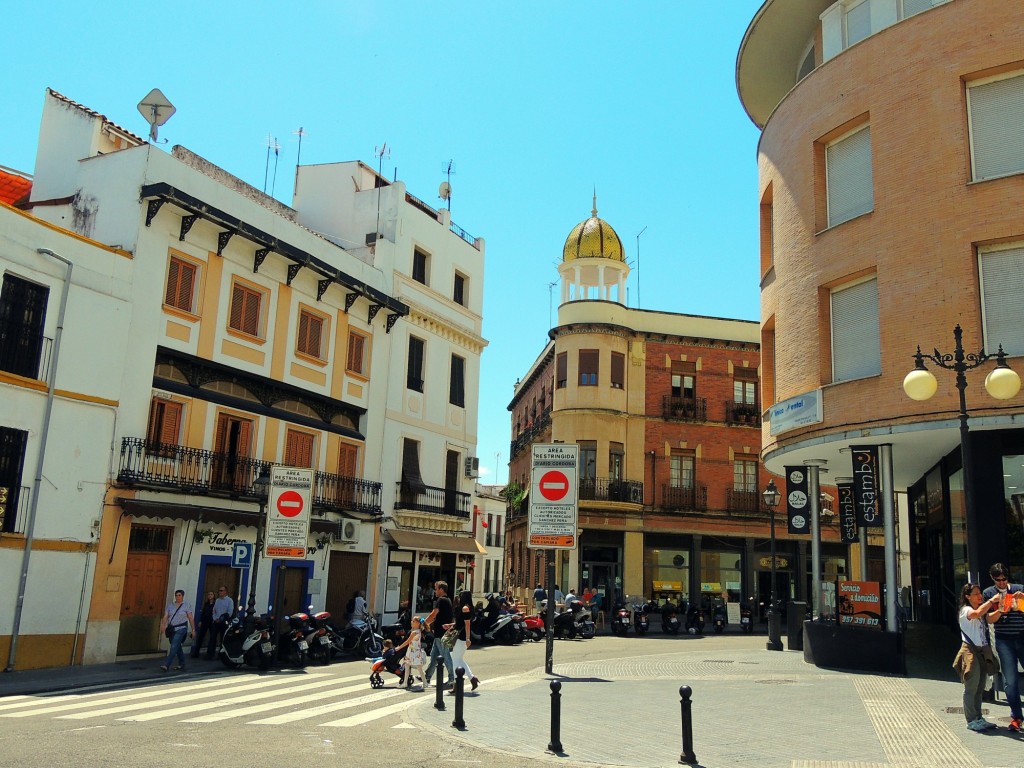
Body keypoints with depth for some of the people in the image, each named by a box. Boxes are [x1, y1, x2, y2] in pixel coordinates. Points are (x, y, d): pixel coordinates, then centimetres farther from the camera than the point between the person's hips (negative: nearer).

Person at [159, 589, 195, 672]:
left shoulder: (186, 606, -1)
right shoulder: (170, 605, 9)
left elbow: (191, 618, -1)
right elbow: (165, 617, 1)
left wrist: (193, 629, -3)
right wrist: (163, 625, -16)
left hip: (181, 628, -5)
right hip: (172, 629, 5)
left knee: (174, 647, -15)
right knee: (177, 647, 13)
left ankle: (166, 665, -19)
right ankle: (181, 664, 27)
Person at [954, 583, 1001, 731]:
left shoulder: (982, 610, 17)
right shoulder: (966, 610, -10)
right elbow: (977, 613, -30)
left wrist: (1000, 610, -14)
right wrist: (992, 600, -23)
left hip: (983, 651, 8)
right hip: (970, 651, -8)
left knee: (980, 688, 13)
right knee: (971, 688, -2)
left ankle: (978, 719, 21)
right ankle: (971, 721, 4)